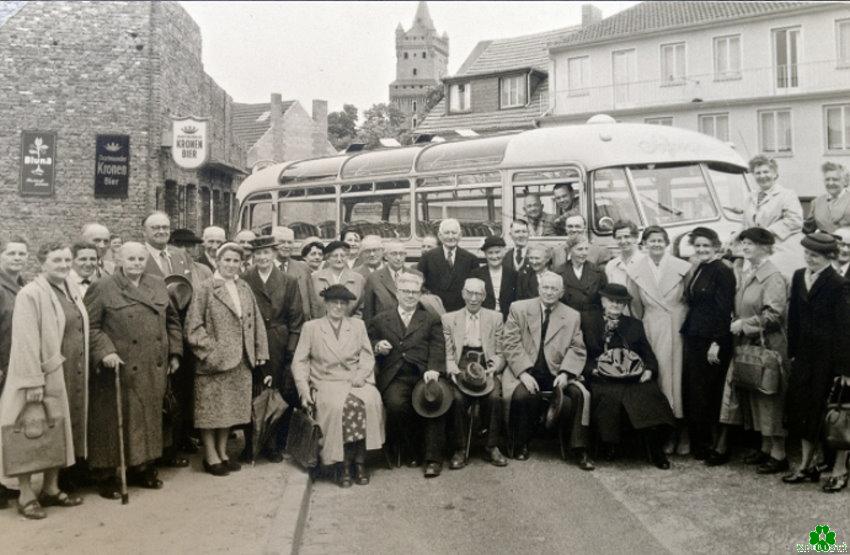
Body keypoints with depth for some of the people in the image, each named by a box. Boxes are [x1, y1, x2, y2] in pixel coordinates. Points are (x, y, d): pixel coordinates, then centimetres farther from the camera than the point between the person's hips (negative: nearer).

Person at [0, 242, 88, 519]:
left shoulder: (71, 290, 9)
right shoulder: (30, 294, -13)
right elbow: (26, 343, -18)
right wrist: (33, 383, -21)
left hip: (71, 377, 7)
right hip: (44, 375, -7)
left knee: (59, 433, 14)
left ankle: (51, 488, 26)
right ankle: (26, 495, 13)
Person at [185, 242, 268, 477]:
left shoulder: (245, 289, 10)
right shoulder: (204, 288, -7)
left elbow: (256, 322, 12)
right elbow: (194, 325, -10)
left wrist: (260, 352, 6)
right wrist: (210, 351, -15)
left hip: (240, 361, 6)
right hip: (214, 361, -5)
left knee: (231, 408, 13)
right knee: (211, 409, 3)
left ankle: (222, 452, 25)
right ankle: (210, 456, 14)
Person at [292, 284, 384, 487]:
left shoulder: (358, 325, 20)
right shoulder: (311, 327, 14)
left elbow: (367, 356, 15)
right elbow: (299, 361, 10)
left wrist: (361, 375, -5)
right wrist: (304, 390, -4)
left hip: (356, 381, 2)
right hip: (326, 383, -2)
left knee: (371, 401, -31)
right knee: (337, 406, -35)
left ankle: (359, 461, -20)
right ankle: (341, 463, -21)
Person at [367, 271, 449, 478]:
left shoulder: (431, 319, 19)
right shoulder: (380, 319, 21)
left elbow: (437, 348, 6)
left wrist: (433, 369, -13)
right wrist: (377, 347, -3)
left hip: (425, 374, 0)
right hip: (395, 377, 0)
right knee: (395, 403, -31)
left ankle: (433, 458, -20)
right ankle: (409, 453, -6)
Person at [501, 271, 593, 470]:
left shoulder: (572, 316, 12)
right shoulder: (519, 308, 6)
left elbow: (577, 350, 5)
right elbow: (511, 343, -2)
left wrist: (565, 373, -14)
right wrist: (523, 373, -15)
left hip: (556, 373, 2)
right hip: (524, 372, -2)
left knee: (580, 394, -24)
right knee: (522, 395, -31)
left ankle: (579, 449, -8)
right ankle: (521, 444, -5)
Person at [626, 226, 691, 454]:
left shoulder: (682, 267, -2)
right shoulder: (635, 270, 3)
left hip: (678, 327, -1)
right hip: (652, 329, 1)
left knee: (679, 375, 0)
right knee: (658, 377, 0)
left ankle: (683, 434, 10)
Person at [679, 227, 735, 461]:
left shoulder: (722, 271, -10)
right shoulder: (698, 271, 14)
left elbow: (725, 310, -14)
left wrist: (717, 343, -18)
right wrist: (686, 331, 10)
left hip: (712, 341, -8)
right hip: (693, 338, 8)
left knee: (706, 393, -1)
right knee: (690, 392, 9)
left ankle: (708, 447, 11)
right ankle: (695, 444, 20)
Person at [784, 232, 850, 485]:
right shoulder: (799, 277, 7)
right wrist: (792, 350, 7)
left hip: (826, 357, -6)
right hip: (804, 355, 6)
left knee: (816, 409, 3)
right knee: (799, 406, 7)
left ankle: (807, 465, 15)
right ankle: (807, 464, 20)